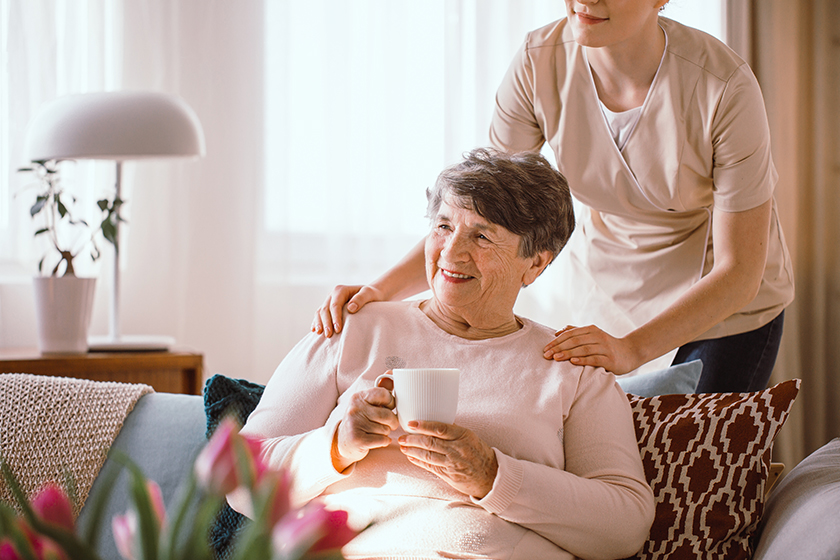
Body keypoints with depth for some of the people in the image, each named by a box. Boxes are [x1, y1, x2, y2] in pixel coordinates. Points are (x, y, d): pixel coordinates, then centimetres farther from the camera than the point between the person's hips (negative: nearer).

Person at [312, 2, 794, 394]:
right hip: (603, 286, 3)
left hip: (723, 300, -3)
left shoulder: (723, 87, -32)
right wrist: (383, 288, -35)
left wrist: (630, 349, -43)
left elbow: (739, 271, -28)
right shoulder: (539, 64, -22)